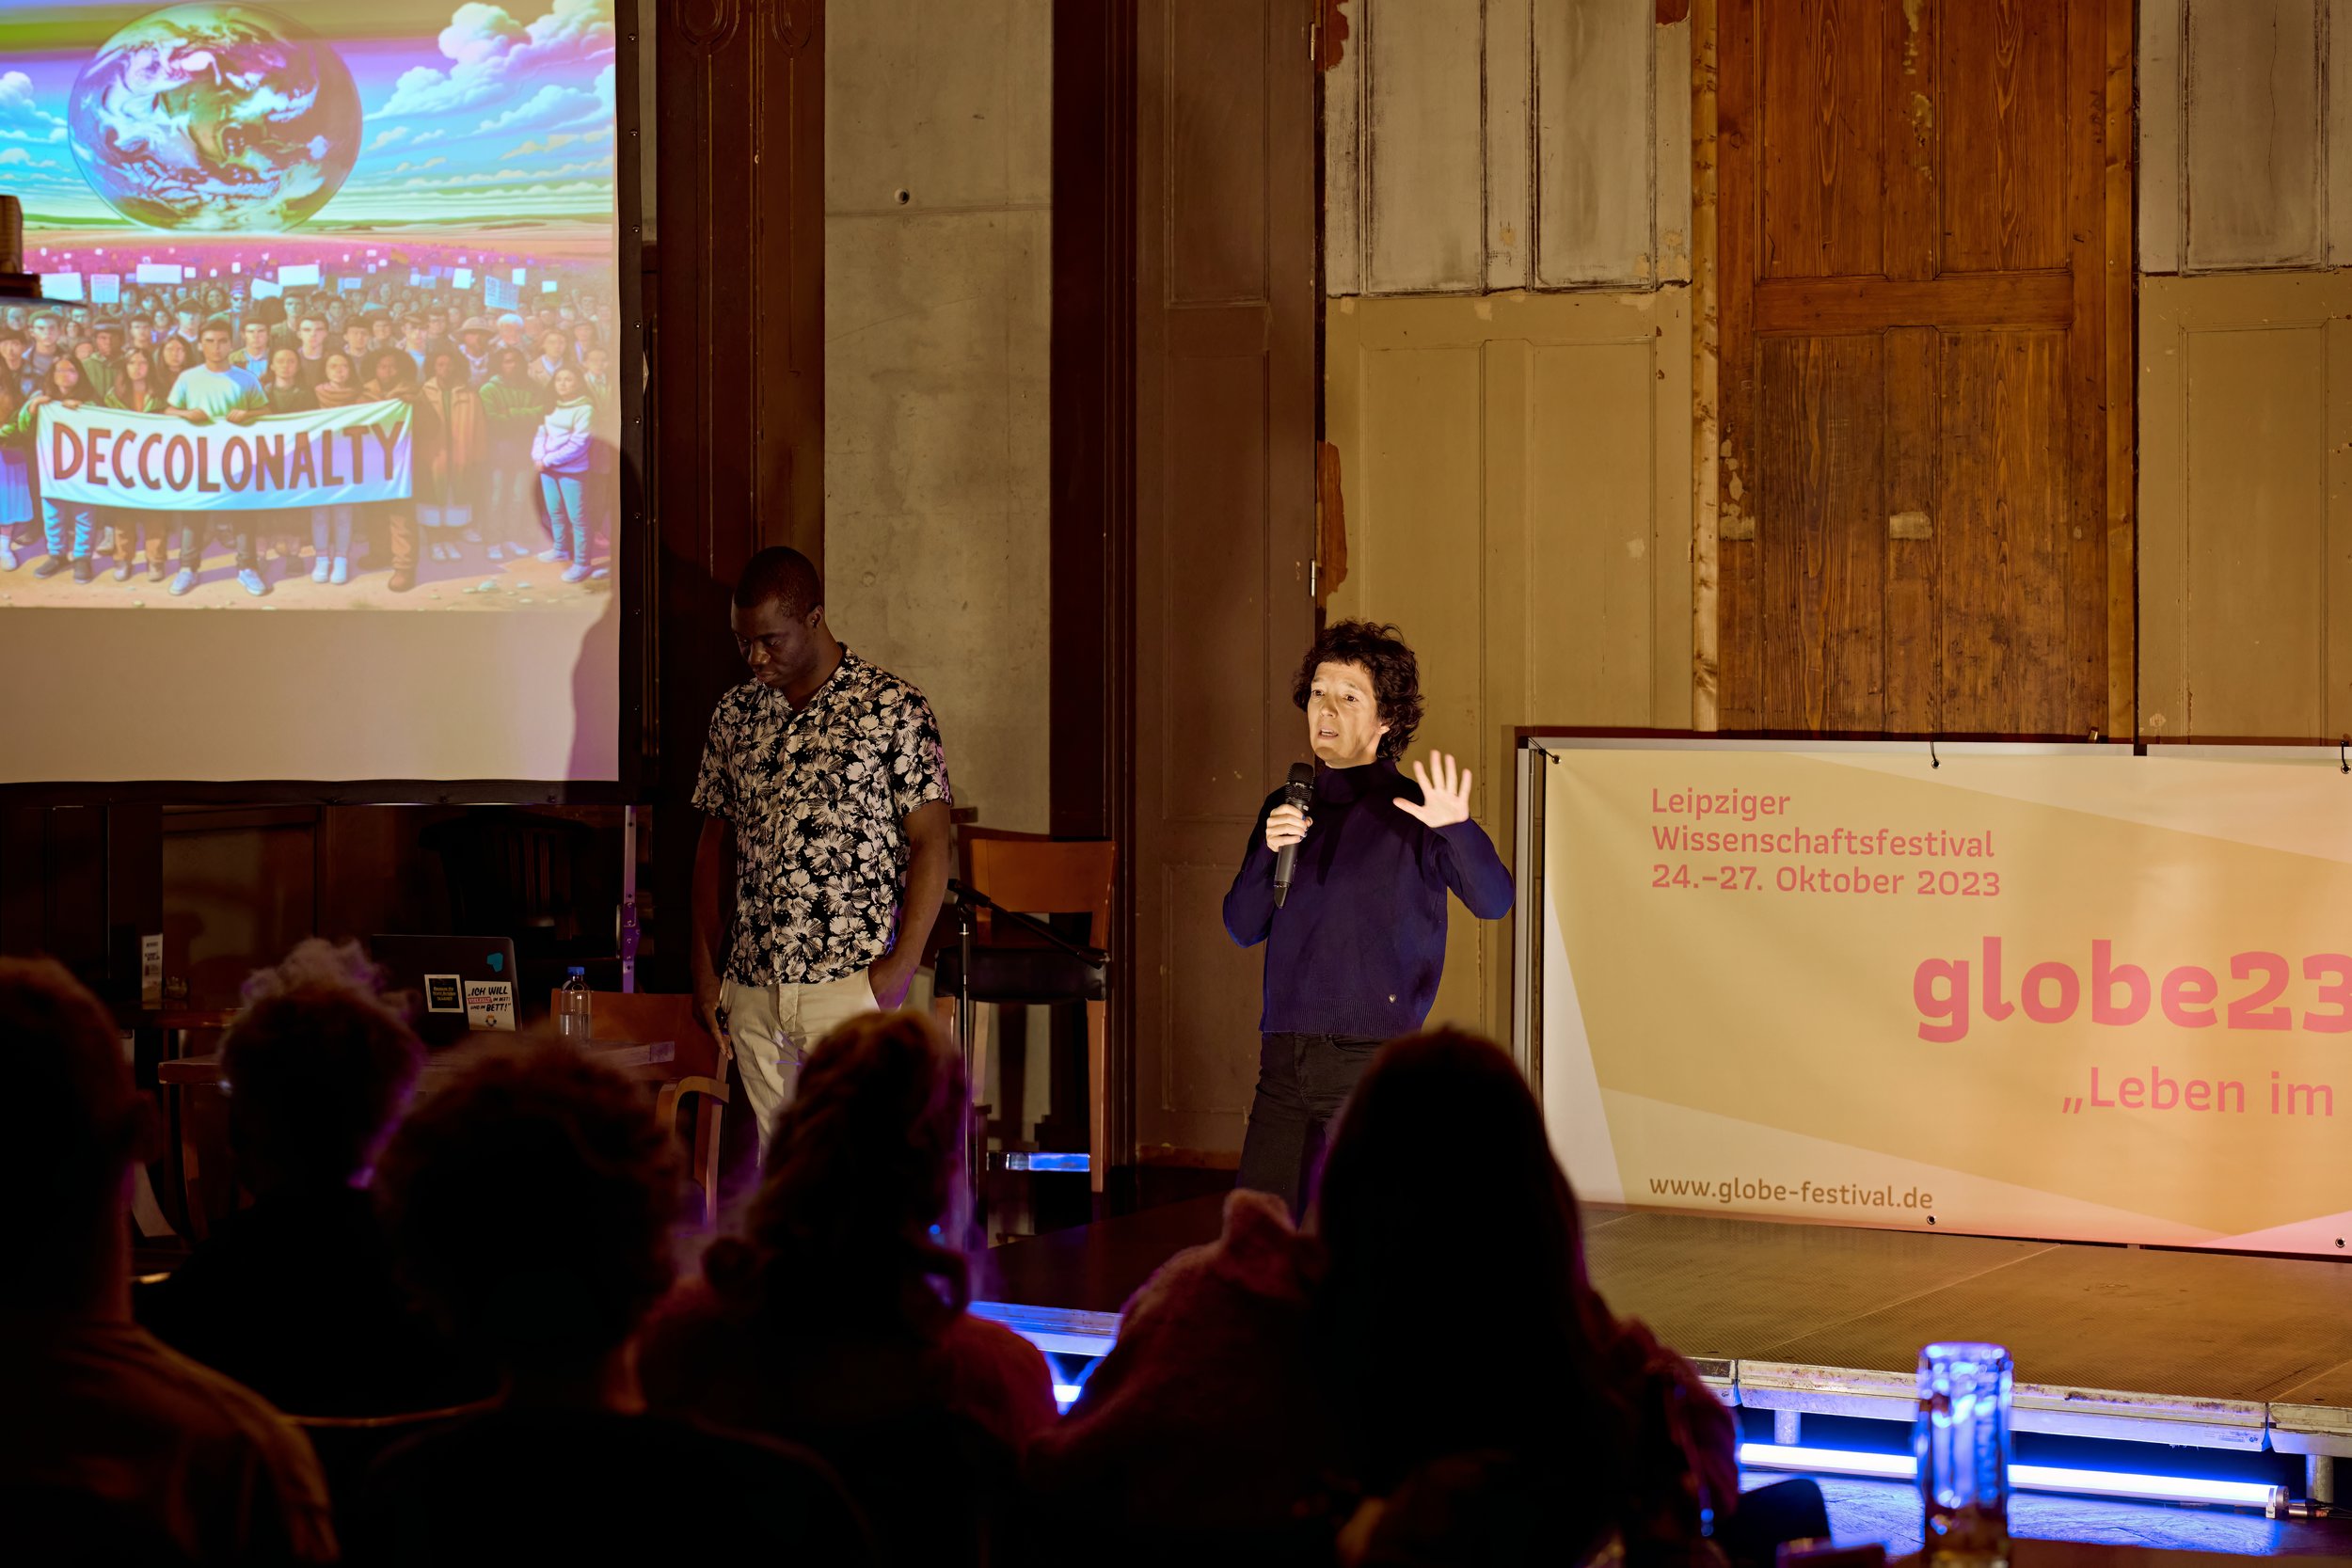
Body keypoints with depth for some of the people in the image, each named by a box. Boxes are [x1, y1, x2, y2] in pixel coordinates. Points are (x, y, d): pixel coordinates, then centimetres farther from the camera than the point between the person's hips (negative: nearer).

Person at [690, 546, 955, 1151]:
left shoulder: (893, 708, -3)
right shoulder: (734, 715, 11)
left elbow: (930, 841, -4)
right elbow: (715, 840, 17)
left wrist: (902, 964, -12)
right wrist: (705, 965, 10)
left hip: (851, 983, -5)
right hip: (752, 987, 5)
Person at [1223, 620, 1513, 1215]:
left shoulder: (1409, 813, -2)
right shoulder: (1286, 808, 14)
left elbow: (1493, 901, -12)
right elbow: (1244, 927, 13)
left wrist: (1459, 829, -31)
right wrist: (1269, 851, -5)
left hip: (1371, 1060, -5)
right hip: (1283, 1060, 5)